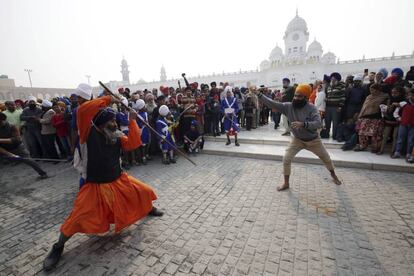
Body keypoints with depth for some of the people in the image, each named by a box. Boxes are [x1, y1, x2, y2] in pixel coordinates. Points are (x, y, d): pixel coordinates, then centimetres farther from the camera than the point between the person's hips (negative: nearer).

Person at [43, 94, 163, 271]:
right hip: (96, 186, -4)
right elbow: (83, 111, -31)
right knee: (78, 218, -7)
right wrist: (106, 100, -26)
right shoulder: (89, 133, -15)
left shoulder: (117, 136, -2)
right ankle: (58, 247, 25)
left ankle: (148, 209, 43)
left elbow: (134, 143, -15)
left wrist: (132, 121, -17)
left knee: (144, 191, 8)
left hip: (119, 181, 5)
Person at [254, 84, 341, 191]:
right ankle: (286, 183, 8)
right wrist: (258, 94, -30)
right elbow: (272, 103, -22)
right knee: (286, 159, -10)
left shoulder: (311, 108, -24)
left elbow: (318, 123, -34)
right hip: (297, 139, 1)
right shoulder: (288, 106, -17)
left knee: (326, 158, 18)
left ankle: (333, 175, 50)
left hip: (313, 140, -1)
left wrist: (303, 124, -49)